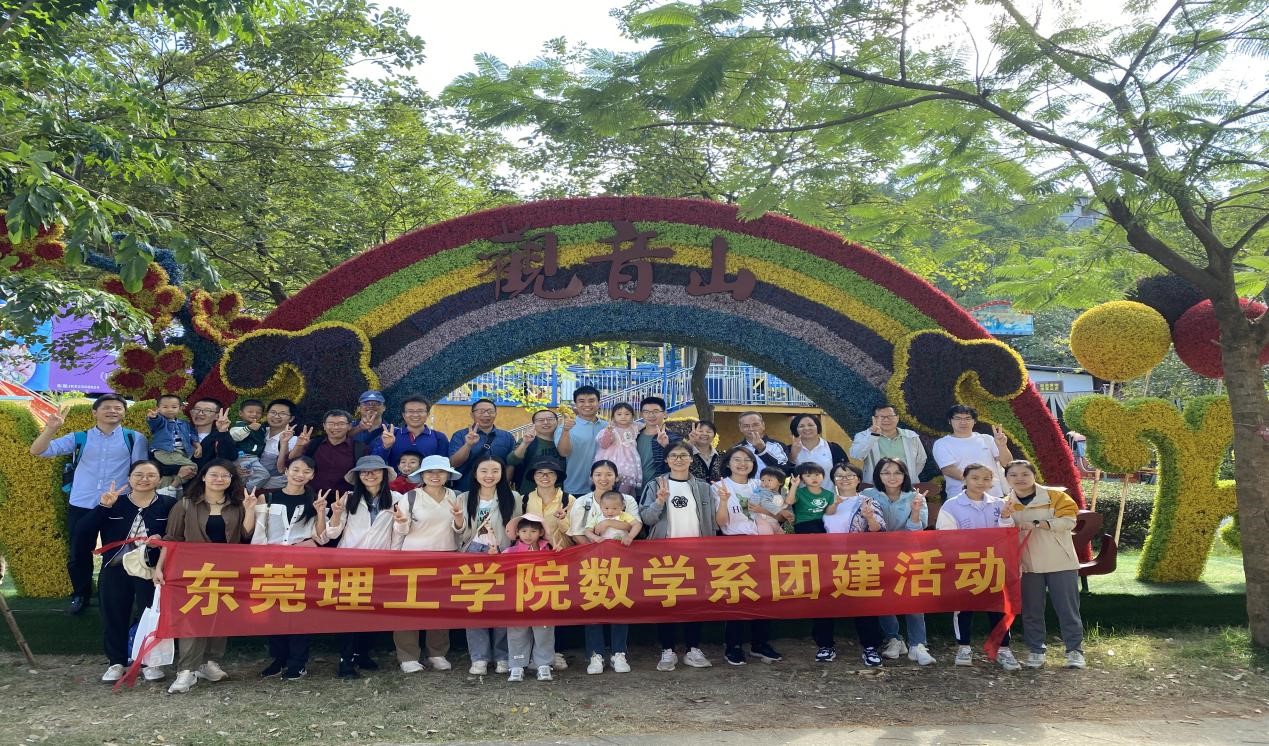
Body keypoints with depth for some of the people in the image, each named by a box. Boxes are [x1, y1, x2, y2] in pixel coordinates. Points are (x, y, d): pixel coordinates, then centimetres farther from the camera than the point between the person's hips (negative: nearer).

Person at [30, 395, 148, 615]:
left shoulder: (135, 438, 2)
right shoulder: (79, 438, 5)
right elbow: (37, 451, 0)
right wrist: (51, 428, -15)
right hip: (81, 506, 2)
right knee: (78, 554, 9)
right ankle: (80, 595, 28)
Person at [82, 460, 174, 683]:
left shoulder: (169, 504, 0)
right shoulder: (113, 502, 5)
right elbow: (85, 529, -4)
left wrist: (162, 539, -22)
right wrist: (103, 506, -15)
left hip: (151, 569, -2)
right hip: (115, 569, 2)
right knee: (114, 615, 9)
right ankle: (117, 662, 24)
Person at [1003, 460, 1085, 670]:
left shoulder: (1054, 495, -4)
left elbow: (1069, 521, -15)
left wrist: (1037, 523, -23)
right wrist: (1004, 516, -19)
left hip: (1060, 563, -2)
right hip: (1027, 566, 2)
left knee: (1067, 609, 4)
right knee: (1031, 611, 8)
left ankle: (1075, 650, 15)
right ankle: (1035, 651, 19)